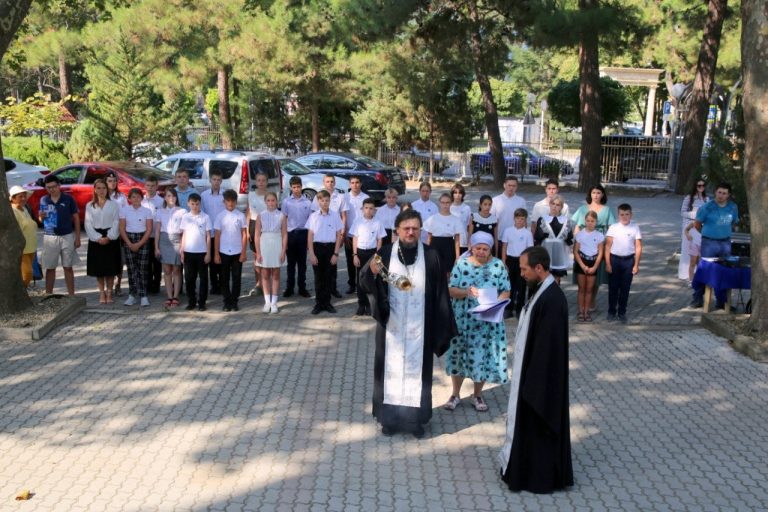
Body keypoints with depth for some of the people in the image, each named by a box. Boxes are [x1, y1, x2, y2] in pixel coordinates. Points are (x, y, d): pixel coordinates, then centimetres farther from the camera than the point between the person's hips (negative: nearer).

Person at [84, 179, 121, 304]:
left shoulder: (113, 204, 3)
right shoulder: (89, 206, 6)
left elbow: (116, 222, -3)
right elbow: (88, 224, 0)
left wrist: (109, 237, -13)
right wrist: (98, 238, -12)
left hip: (111, 239, -1)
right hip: (96, 239, 1)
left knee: (110, 267, 1)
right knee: (98, 268, 3)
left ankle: (109, 293, 11)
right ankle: (102, 293, 14)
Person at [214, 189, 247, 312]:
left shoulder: (240, 216, 1)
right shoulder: (220, 216, 1)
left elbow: (244, 235, 1)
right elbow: (217, 235, 1)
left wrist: (243, 252, -5)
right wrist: (216, 254, -3)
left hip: (237, 252, 0)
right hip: (224, 252, 0)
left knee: (236, 278, 4)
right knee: (224, 278, 6)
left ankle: (234, 301, 13)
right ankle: (227, 302, 15)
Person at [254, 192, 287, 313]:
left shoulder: (281, 216, -2)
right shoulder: (261, 216, 1)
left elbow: (285, 235, -2)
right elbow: (257, 235, 1)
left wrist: (283, 252, -7)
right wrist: (258, 252, -4)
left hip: (277, 245, -1)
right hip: (264, 245, 1)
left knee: (276, 275, 5)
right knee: (265, 275, 5)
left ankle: (274, 302, 9)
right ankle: (267, 302, 13)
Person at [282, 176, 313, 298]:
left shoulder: (307, 202, 3)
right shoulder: (286, 202, 1)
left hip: (303, 233, 0)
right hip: (290, 233, 0)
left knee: (302, 262, 7)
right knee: (291, 262, 6)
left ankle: (302, 288, 14)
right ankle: (289, 287, 13)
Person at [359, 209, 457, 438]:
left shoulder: (430, 256, -2)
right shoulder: (386, 253, -3)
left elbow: (440, 292, 0)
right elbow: (364, 282, -12)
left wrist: (443, 325, -2)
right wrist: (372, 271, -35)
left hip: (419, 327, 0)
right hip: (391, 326, 0)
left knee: (416, 369, 7)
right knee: (392, 368, 7)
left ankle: (415, 418, 18)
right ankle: (390, 418, 17)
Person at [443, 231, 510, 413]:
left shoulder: (498, 265, -2)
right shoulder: (462, 264, -3)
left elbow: (506, 291, -1)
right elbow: (451, 290, -5)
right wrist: (466, 292, -24)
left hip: (488, 320, 0)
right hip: (463, 320, 0)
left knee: (484, 356, 6)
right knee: (459, 355, 8)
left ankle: (477, 395, 25)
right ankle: (455, 394, 24)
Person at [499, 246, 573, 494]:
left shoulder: (552, 299, -26)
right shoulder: (543, 290, 5)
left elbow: (548, 346, -25)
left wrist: (533, 382, -20)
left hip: (541, 376, -10)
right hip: (533, 371, 10)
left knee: (536, 425, 4)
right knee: (529, 424, 19)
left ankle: (539, 476, 18)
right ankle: (531, 469, 31)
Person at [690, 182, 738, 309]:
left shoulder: (733, 207, 3)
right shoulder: (707, 207, -9)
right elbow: (697, 225, 2)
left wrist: (725, 233, 14)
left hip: (725, 243, 4)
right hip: (709, 243, -4)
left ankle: (721, 301, 18)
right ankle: (698, 298, 7)